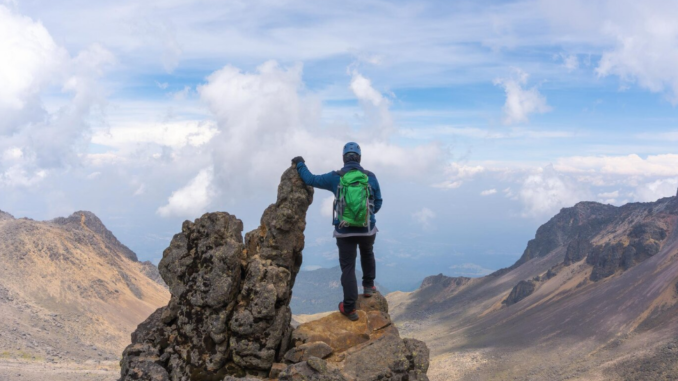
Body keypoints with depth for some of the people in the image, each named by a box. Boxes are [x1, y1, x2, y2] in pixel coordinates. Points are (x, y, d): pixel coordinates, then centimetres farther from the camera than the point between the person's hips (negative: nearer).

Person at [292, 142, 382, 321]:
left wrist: (300, 164, 21)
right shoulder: (370, 177, -4)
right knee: (367, 254, 33)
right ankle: (368, 286, 36)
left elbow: (311, 179, 4)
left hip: (344, 232, -1)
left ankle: (349, 308, 4)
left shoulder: (335, 177, -7)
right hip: (367, 230, 1)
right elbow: (378, 203, 4)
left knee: (348, 268, 6)